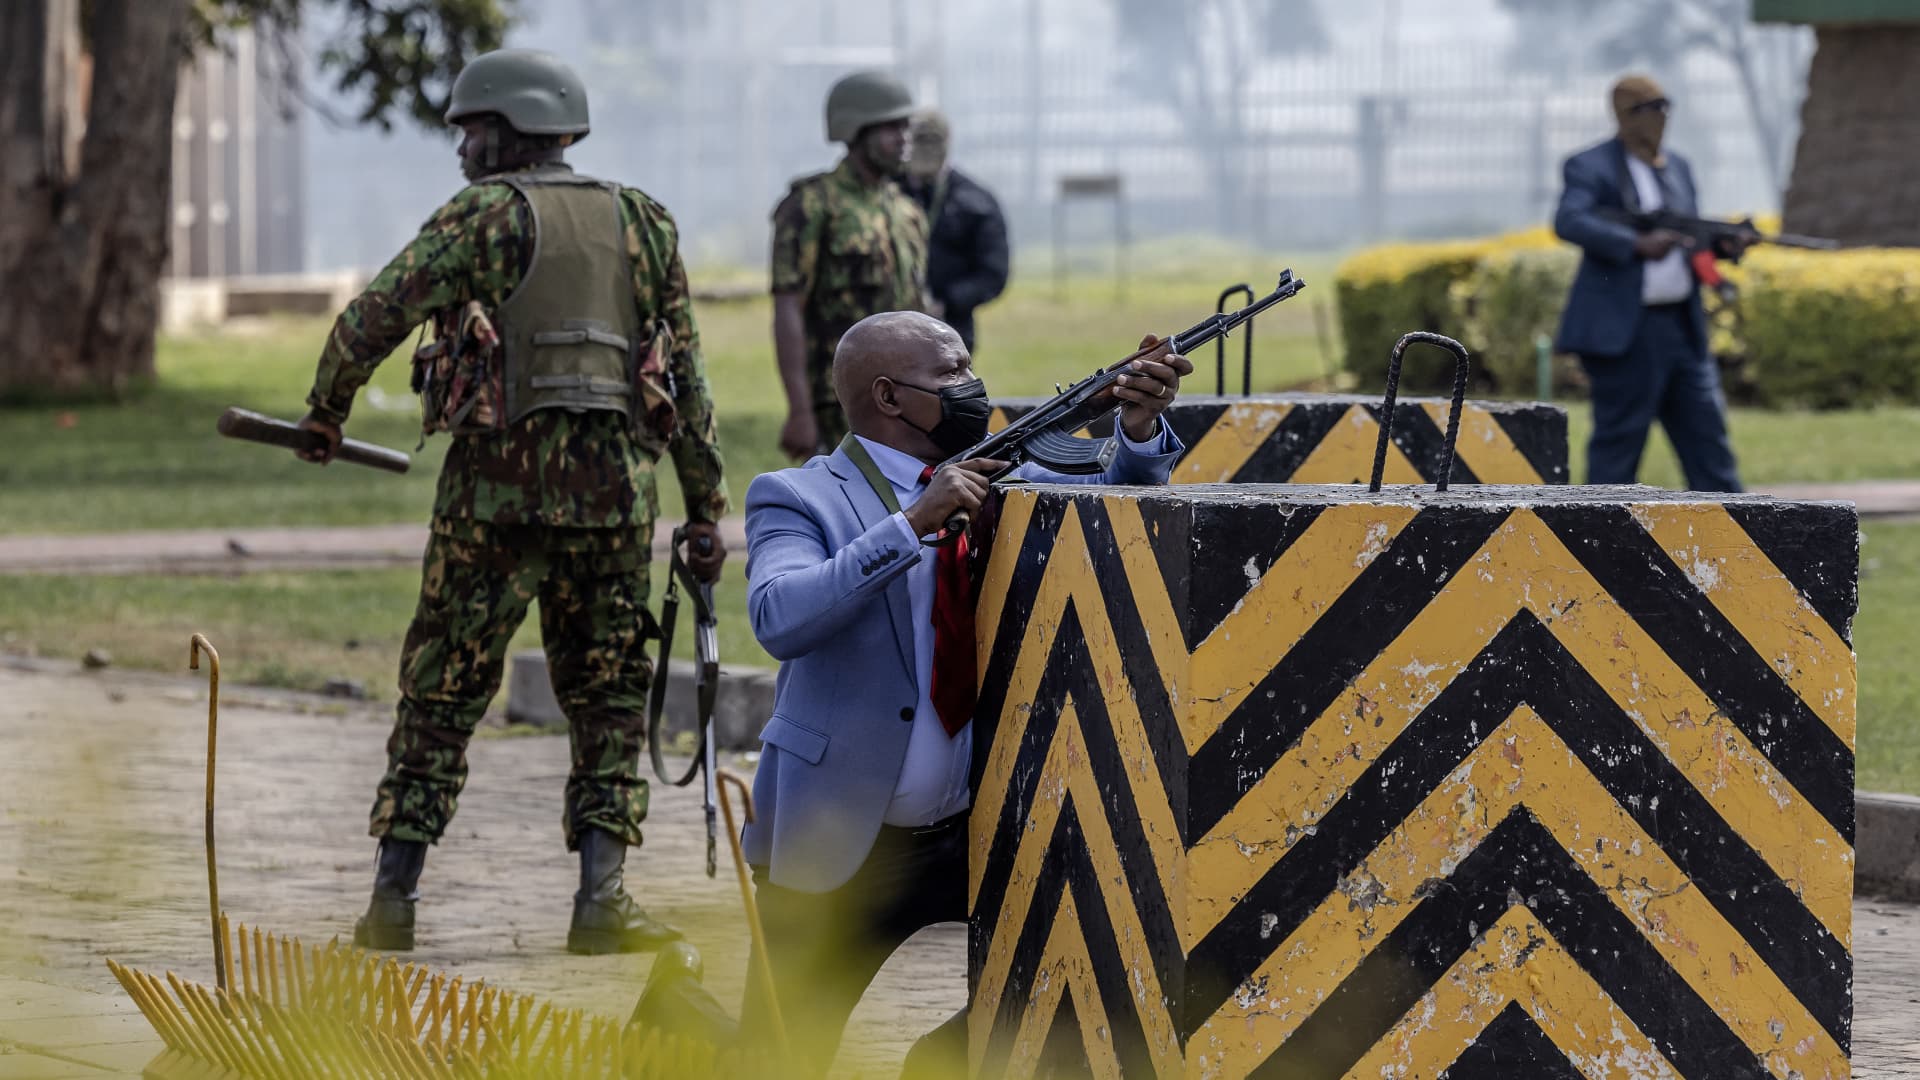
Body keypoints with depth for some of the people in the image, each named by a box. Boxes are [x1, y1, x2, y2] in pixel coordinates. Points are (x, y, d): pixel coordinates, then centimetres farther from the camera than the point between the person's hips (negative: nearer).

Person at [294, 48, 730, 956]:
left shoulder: (483, 215, 0)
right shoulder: (642, 223, 12)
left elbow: (373, 319, -5)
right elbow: (685, 374, 11)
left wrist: (325, 415, 11)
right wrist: (704, 507, 13)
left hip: (498, 481, -3)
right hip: (614, 486, 3)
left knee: (441, 692, 6)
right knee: (607, 695, 11)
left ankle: (394, 897, 4)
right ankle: (601, 899, -1)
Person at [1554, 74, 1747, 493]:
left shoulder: (1678, 167, 17)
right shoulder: (1590, 168, -5)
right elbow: (1569, 221, -22)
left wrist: (1724, 245, 0)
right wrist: (1638, 245, -30)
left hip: (1682, 328, 7)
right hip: (1623, 331, -7)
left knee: (1707, 431, 6)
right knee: (1619, 440, -3)